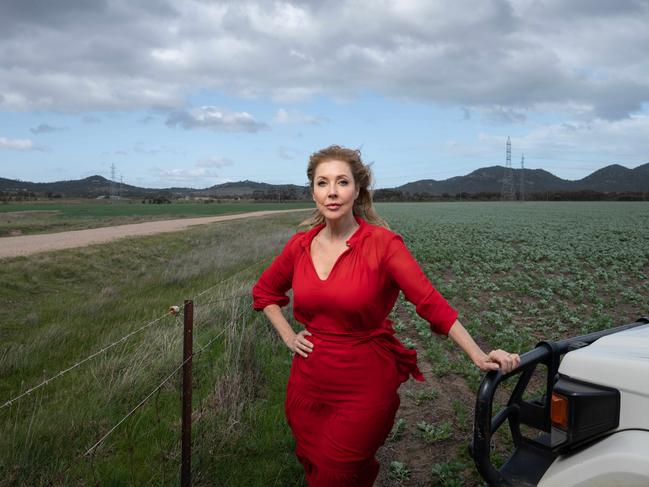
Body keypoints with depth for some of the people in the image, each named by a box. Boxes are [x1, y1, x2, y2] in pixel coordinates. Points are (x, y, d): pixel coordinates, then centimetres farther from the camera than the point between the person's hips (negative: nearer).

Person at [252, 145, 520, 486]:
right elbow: (264, 291, 15)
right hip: (308, 383, 5)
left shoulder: (382, 244, -15)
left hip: (364, 388, -4)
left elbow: (432, 303, -20)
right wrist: (287, 336, 4)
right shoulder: (301, 245, -2)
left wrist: (479, 356, -29)